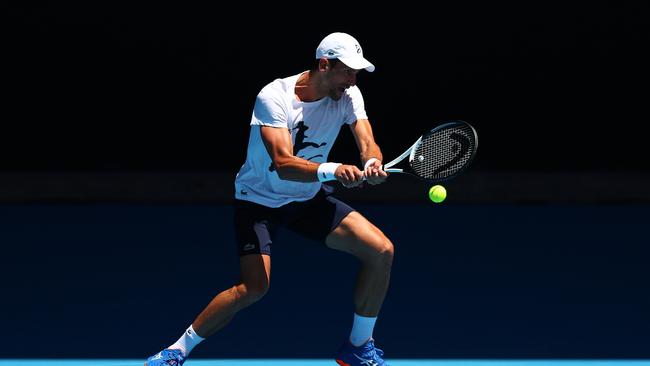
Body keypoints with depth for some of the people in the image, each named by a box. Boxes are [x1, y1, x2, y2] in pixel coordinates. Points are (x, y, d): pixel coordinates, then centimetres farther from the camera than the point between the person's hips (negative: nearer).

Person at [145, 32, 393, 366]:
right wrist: (333, 170, -54)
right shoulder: (274, 97, -26)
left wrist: (372, 163, -43)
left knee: (381, 251, -9)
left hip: (309, 199, 5)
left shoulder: (348, 96, -9)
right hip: (260, 198, -5)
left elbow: (367, 144, -18)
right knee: (254, 287, -25)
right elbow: (284, 163, -37)